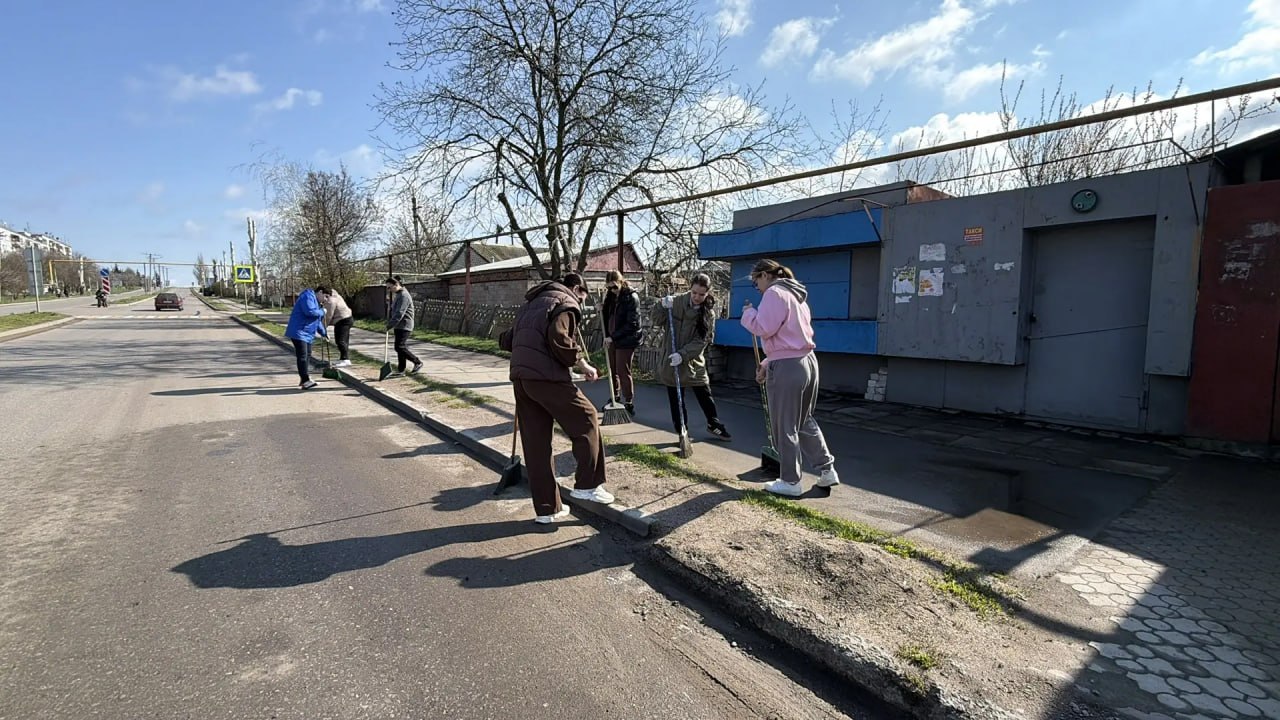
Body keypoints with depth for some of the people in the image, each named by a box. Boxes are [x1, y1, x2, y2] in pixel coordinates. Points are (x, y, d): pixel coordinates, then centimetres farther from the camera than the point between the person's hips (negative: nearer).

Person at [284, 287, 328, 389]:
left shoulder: (315, 300, 20)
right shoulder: (307, 296, -12)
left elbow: (317, 319, 25)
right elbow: (309, 311, -28)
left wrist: (324, 333, 23)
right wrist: (322, 311, -12)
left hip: (307, 333, 11)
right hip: (299, 332, -11)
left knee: (307, 356, 15)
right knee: (302, 356, -13)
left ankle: (305, 379, 23)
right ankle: (305, 380, -16)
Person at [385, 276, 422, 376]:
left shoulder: (404, 296, -17)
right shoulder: (397, 294, 16)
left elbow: (399, 314, -23)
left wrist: (389, 325, -21)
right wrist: (389, 321, 12)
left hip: (404, 326, -10)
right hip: (399, 326, 10)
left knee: (400, 347, -12)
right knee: (400, 348, 10)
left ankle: (418, 363, 0)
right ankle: (401, 370, 14)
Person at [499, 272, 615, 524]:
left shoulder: (531, 304, 27)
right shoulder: (565, 303, 1)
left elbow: (506, 340, 26)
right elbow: (559, 340, -17)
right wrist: (582, 364, -7)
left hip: (520, 378, 8)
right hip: (546, 377, -8)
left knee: (535, 445, 10)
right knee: (586, 420, 8)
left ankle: (546, 508, 16)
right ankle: (588, 484, 8)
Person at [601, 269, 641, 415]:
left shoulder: (631, 298, -15)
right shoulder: (610, 295, 6)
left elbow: (632, 324, -19)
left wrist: (613, 337, -20)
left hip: (626, 340, -7)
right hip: (612, 339, 7)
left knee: (623, 372, -4)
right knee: (612, 370, 13)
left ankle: (629, 404, 6)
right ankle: (615, 397, 30)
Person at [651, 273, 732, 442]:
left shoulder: (709, 312, -6)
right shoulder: (676, 302, -7)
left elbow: (702, 340, -12)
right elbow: (656, 320, -1)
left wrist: (682, 354, -23)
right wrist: (662, 306, -20)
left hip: (694, 360, 1)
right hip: (671, 360, 0)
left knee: (704, 395, 9)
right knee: (675, 398, 6)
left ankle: (714, 425, 30)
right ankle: (681, 431, 19)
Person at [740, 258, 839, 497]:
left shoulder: (774, 293, -9)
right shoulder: (796, 294, 20)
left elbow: (763, 328, -19)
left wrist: (748, 311, 0)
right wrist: (768, 364, 19)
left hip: (787, 367, -9)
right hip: (807, 361, 9)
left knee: (785, 427, 2)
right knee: (805, 421, 21)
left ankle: (790, 482, 11)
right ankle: (827, 469, 25)